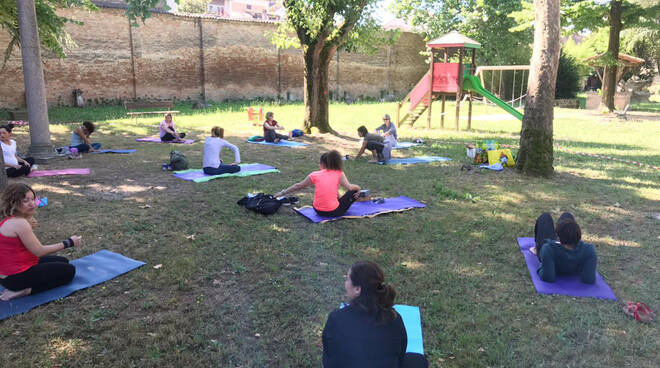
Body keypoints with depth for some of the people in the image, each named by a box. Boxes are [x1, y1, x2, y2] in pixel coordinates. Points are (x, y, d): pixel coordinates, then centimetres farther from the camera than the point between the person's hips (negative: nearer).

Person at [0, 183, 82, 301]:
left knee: (63, 262, 23)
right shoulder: (19, 223, -25)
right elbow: (39, 251, -20)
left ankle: (25, 288, 11)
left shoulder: (10, 220, 6)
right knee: (69, 270, 0)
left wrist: (29, 227, -6)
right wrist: (69, 243, -14)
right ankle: (26, 290, -6)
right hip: (16, 277, -10)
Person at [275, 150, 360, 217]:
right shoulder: (339, 173, -2)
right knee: (354, 191, 15)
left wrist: (283, 193, 21)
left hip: (318, 211, 3)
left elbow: (298, 186, 10)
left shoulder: (314, 175, 2)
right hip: (334, 212, -3)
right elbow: (349, 187, -16)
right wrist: (358, 188, 4)